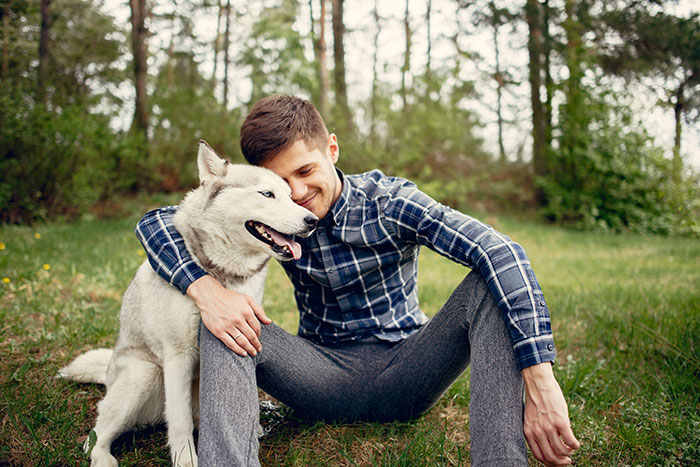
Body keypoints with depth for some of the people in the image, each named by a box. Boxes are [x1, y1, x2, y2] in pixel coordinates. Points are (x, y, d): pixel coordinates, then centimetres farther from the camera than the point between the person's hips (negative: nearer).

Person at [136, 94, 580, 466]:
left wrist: (540, 382, -40)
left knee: (489, 288, -26)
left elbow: (501, 253, -28)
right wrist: (205, 288, -29)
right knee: (223, 324, -21)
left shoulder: (389, 202, -15)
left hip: (404, 369, -1)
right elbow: (158, 221, -7)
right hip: (326, 376, 2)